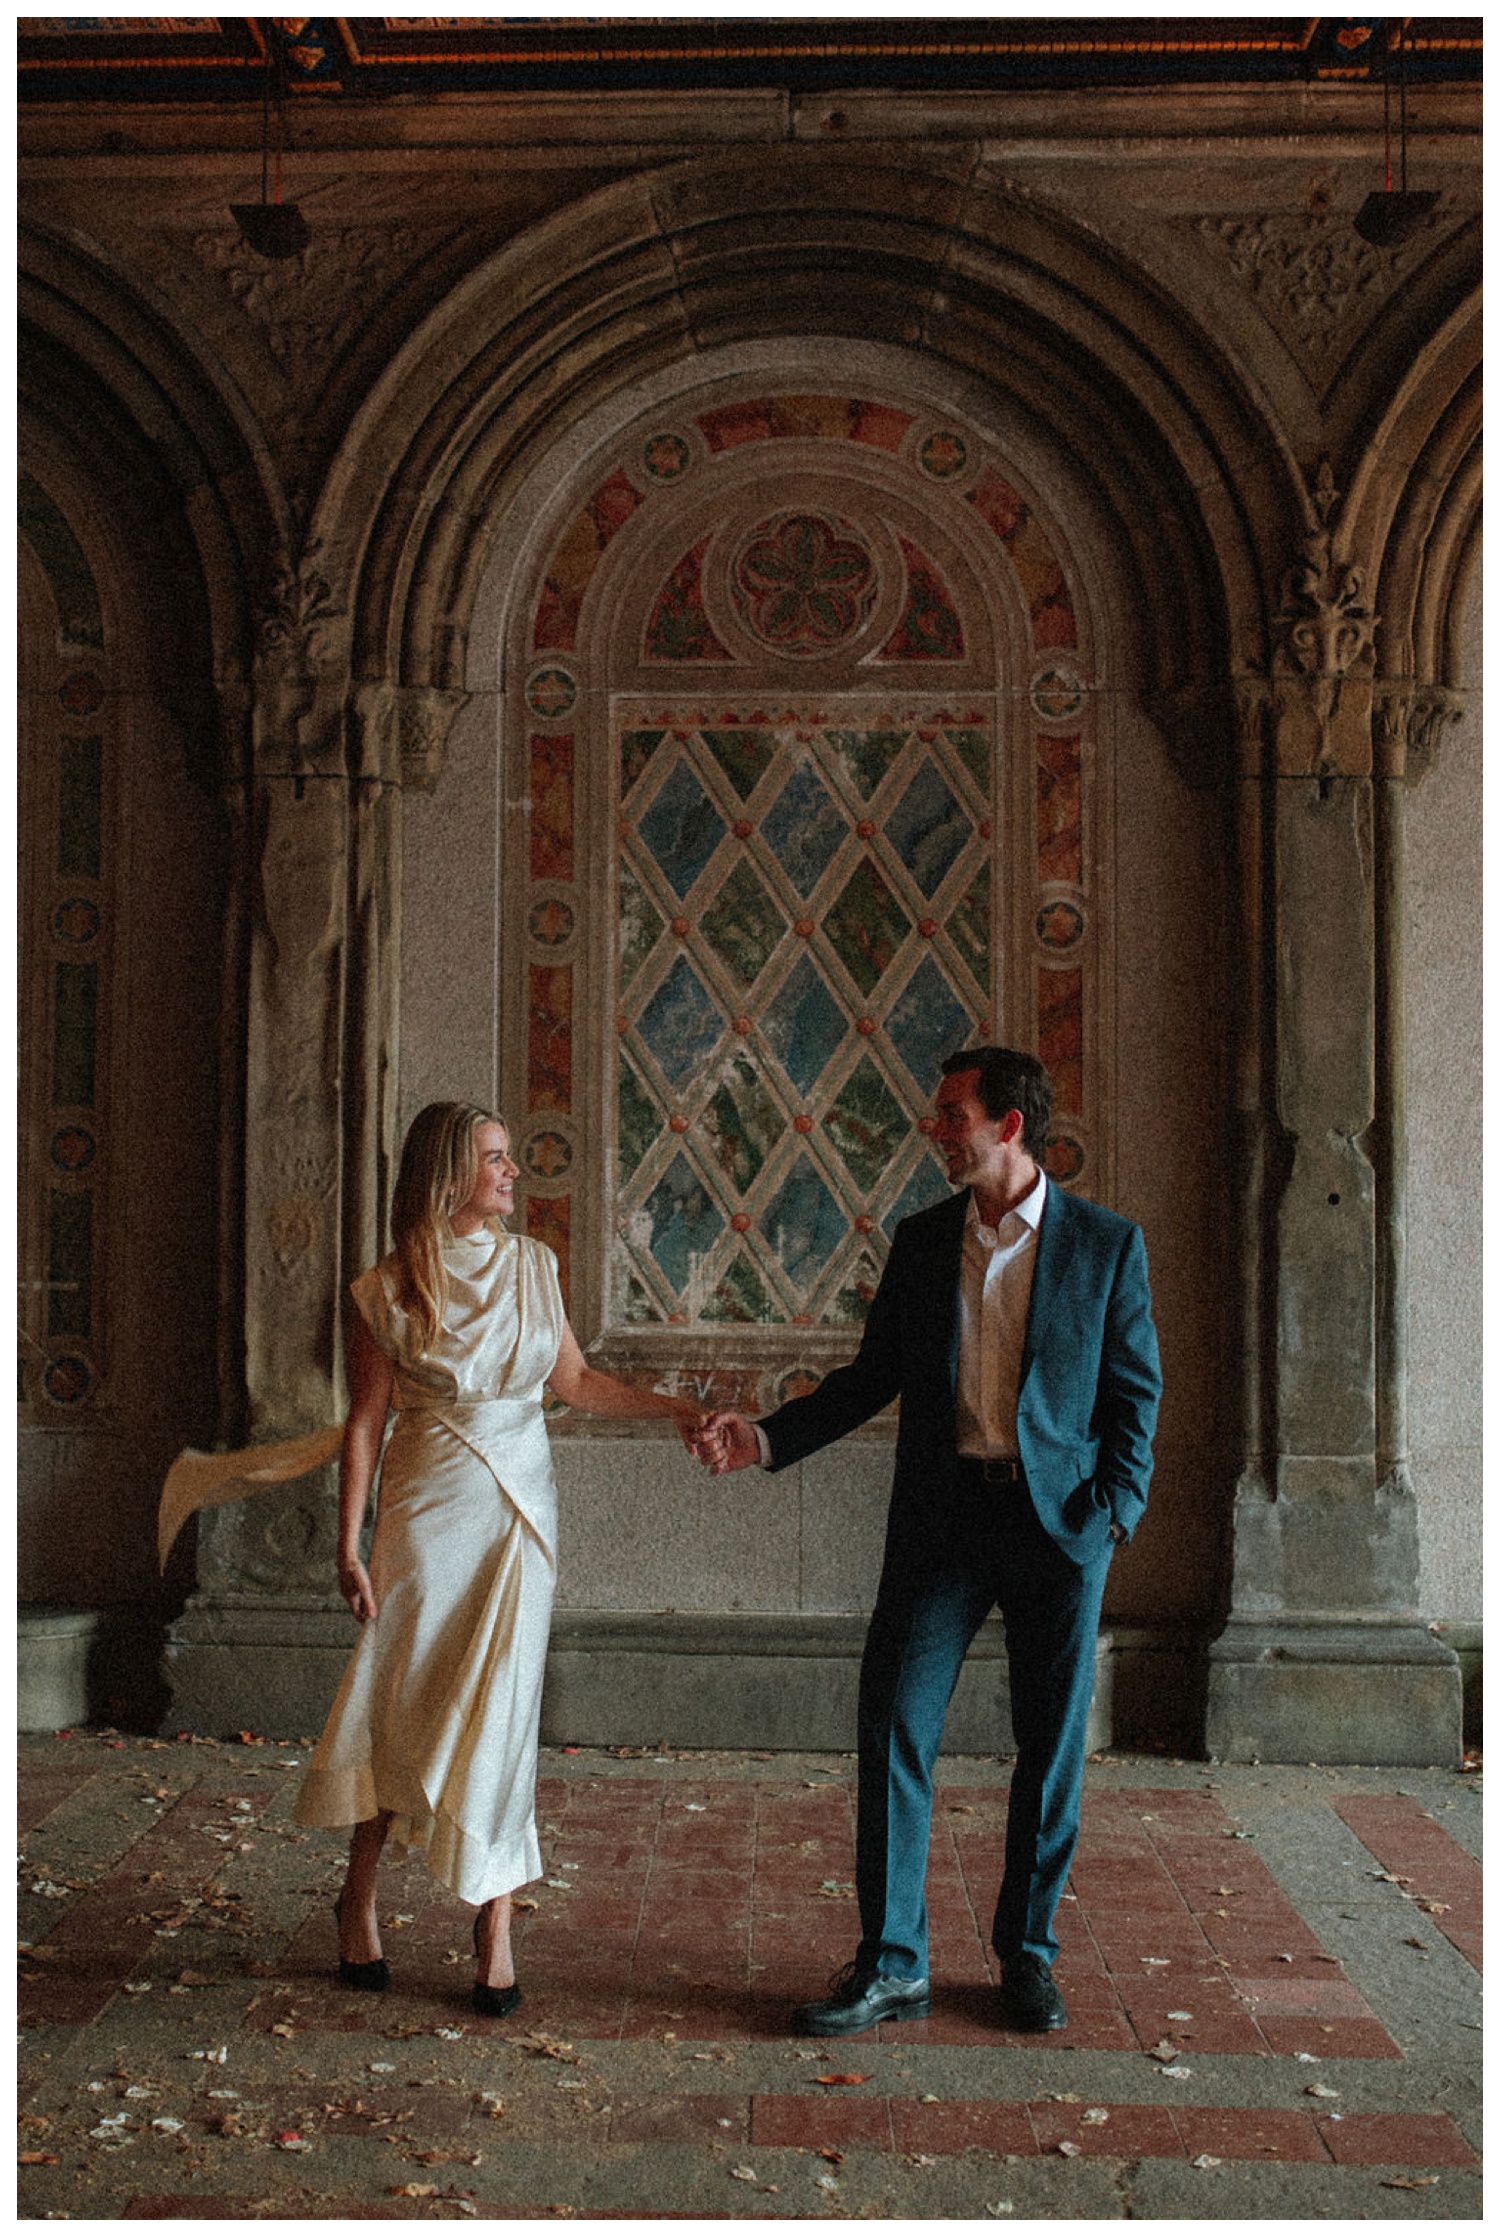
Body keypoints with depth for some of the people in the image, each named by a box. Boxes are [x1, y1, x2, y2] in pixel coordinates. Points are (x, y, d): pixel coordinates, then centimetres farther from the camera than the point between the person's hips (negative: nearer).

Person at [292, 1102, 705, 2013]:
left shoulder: (533, 1266, 6)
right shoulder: (390, 1290, -3)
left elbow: (576, 1379, 12)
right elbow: (366, 1422, -2)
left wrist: (674, 1408, 2)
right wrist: (351, 1546, -5)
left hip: (521, 1508, 3)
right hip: (430, 1506, -2)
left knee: (502, 1709, 2)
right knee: (403, 1706, 3)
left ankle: (496, 1923, 12)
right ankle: (360, 1895, 26)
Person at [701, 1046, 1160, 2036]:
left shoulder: (1107, 1243, -1)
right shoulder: (921, 1240, 7)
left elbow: (1136, 1389, 3)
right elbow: (873, 1376, 11)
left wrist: (1115, 1509, -7)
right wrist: (767, 1438, 1)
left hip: (1059, 1520, -2)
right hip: (942, 1518, 2)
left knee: (1051, 1749, 8)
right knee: (893, 1730, -3)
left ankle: (1028, 1955, 26)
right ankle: (891, 1964, 11)